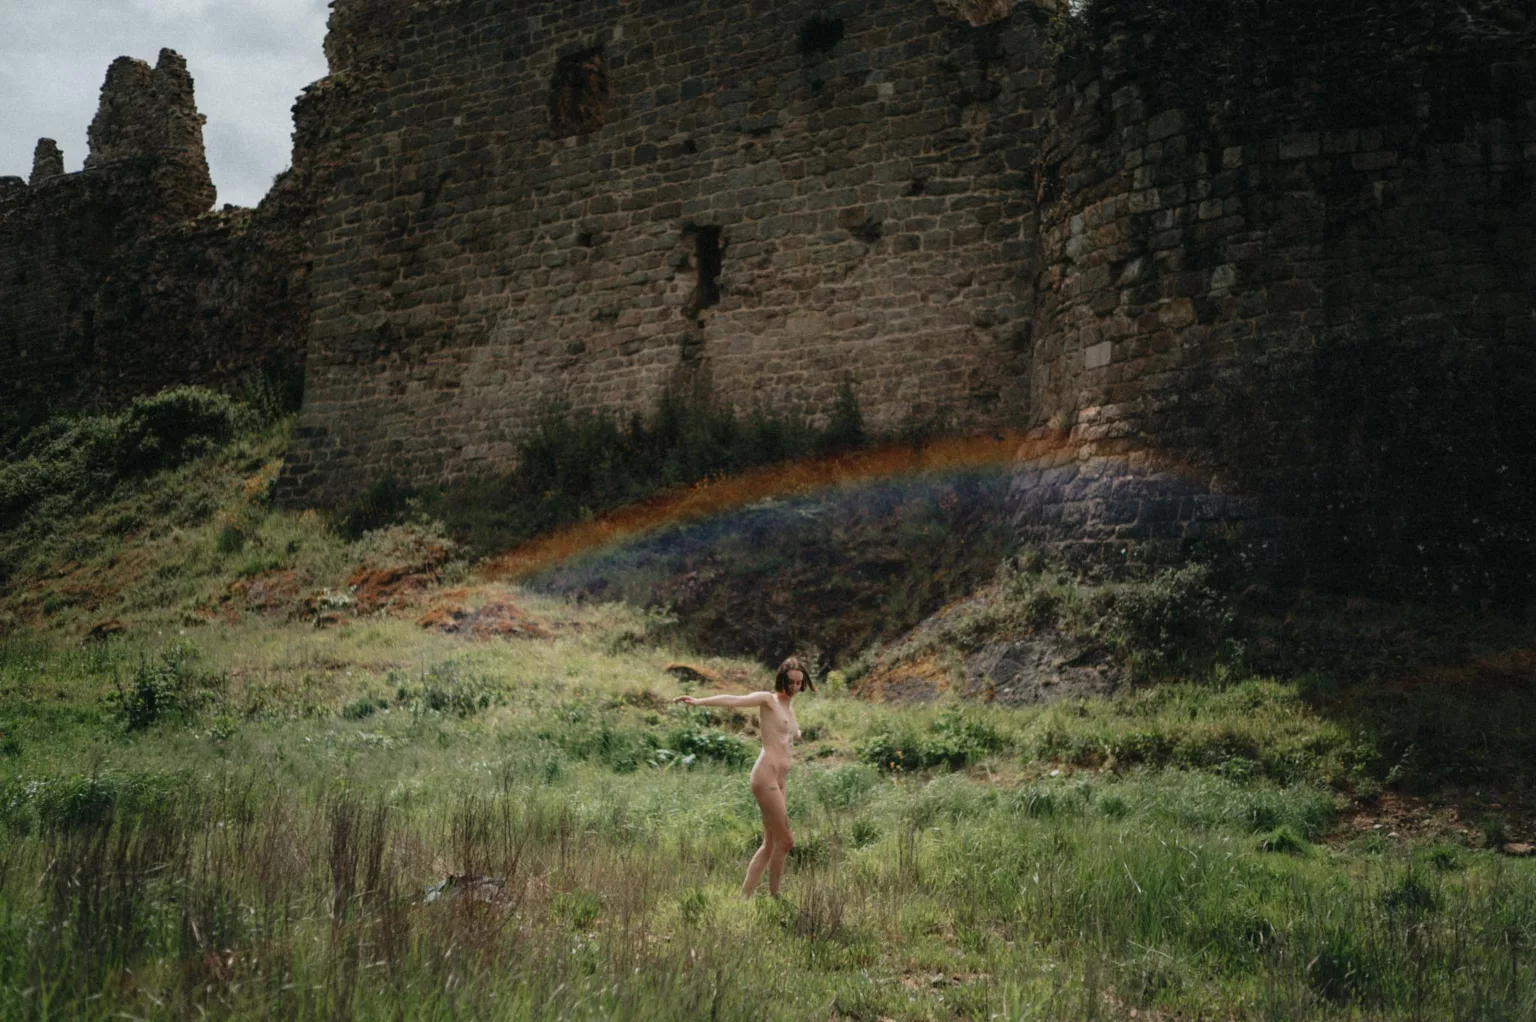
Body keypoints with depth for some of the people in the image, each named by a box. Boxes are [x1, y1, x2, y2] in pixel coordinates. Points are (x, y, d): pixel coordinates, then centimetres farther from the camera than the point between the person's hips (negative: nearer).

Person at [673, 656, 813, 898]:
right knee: (785, 841, -7)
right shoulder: (767, 699, -2)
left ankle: (744, 896, 13)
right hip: (765, 776, -9)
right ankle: (774, 896, 4)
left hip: (779, 782, 9)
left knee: (770, 845, 9)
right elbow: (734, 700, -16)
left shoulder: (790, 710, 22)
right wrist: (699, 701, -28)